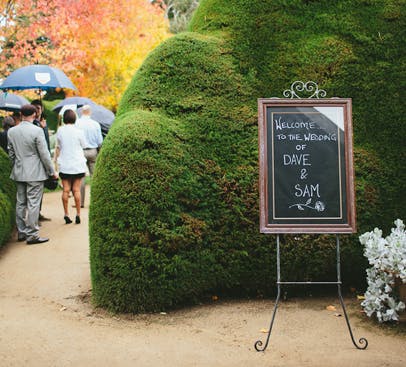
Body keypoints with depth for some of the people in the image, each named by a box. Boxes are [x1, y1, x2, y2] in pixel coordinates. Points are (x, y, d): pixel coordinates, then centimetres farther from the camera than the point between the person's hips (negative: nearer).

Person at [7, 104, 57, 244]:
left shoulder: (12, 131, 4)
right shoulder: (37, 131, -14)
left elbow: (11, 153, 11)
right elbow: (44, 154, -12)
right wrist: (52, 171, -2)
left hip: (18, 173, 6)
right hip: (35, 173, -6)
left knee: (21, 203, 13)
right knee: (33, 204, -2)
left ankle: (21, 232, 21)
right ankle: (32, 234, 0)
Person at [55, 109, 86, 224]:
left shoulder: (60, 130, -2)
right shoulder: (78, 131, -7)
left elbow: (58, 147, 7)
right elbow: (84, 145, 7)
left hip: (64, 165, 1)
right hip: (78, 164, -1)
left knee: (66, 190, 4)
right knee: (76, 190, 3)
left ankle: (66, 214, 4)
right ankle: (78, 214, 4)